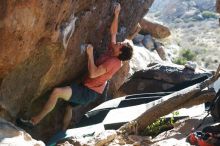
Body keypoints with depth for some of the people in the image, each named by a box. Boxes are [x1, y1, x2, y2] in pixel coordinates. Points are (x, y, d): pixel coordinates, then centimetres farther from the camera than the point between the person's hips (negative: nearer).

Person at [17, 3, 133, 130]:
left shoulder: (113, 61, -24)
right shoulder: (113, 53, 3)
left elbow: (93, 73, -30)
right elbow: (113, 32, 15)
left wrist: (90, 54, -23)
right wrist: (116, 15, 11)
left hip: (89, 91, -11)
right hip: (88, 89, 11)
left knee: (57, 92, -25)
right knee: (69, 107, 28)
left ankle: (35, 121, -15)